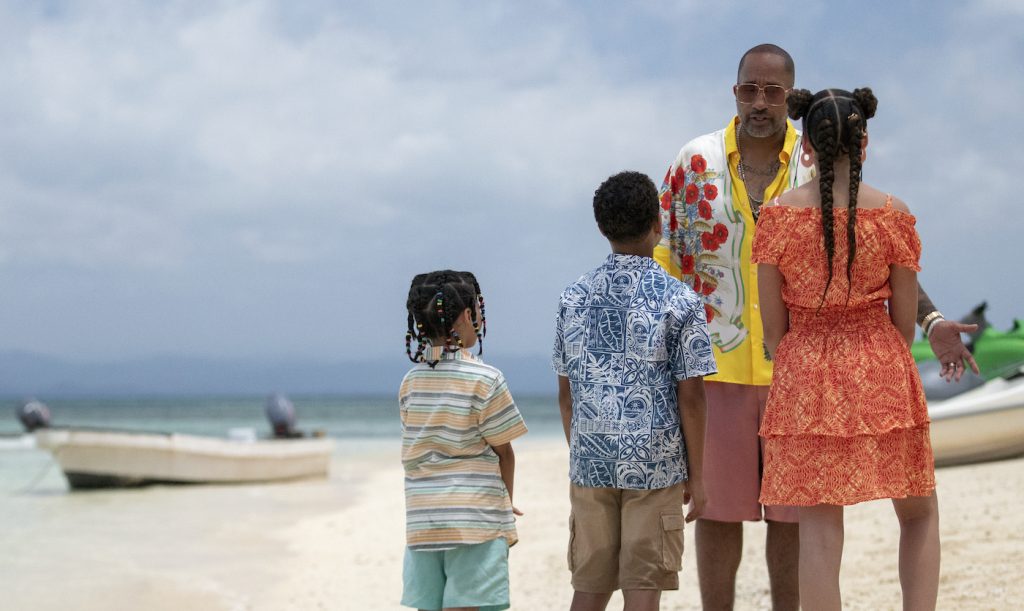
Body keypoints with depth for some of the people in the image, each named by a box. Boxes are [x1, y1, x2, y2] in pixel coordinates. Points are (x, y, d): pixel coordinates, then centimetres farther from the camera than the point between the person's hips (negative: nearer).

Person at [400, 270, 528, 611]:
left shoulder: (410, 381, 7)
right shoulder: (484, 379, -9)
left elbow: (415, 452, 8)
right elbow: (503, 452, -3)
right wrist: (506, 502, 16)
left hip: (422, 521, 5)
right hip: (476, 519, -5)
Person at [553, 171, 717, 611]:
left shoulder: (574, 298, 4)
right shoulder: (679, 301, -7)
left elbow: (566, 394, 8)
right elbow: (690, 398, -7)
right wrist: (695, 476, 1)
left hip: (590, 461, 4)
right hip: (655, 465, -3)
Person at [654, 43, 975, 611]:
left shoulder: (822, 166, 1)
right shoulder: (695, 163, 0)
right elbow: (664, 261, 4)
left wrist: (930, 320, -11)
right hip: (717, 367, 0)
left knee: (791, 512, 7)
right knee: (718, 509, 4)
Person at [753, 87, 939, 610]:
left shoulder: (778, 215, -5)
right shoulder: (893, 214, -5)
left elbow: (773, 326, -1)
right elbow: (905, 321, 1)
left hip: (803, 379, 0)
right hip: (881, 375, 0)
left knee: (819, 531, 2)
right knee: (920, 514, 17)